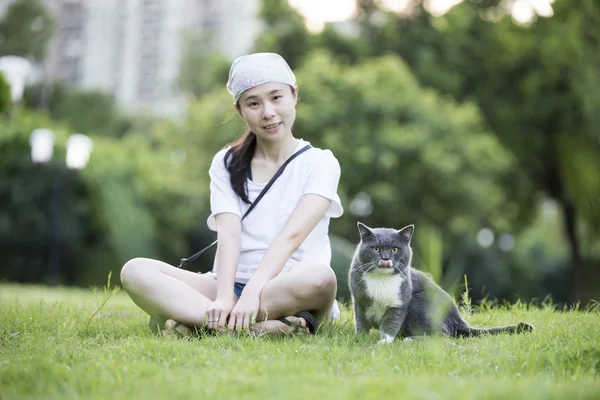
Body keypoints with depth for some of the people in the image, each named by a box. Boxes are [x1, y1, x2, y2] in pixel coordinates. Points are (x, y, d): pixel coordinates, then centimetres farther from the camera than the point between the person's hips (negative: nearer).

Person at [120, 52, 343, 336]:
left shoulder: (319, 162, 4)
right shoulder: (227, 164, 13)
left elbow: (292, 235, -12)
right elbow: (228, 234, -4)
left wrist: (253, 291, -29)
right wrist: (224, 298, -23)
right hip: (235, 285, 3)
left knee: (320, 277, -39)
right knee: (135, 271, -21)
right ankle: (265, 327, -35)